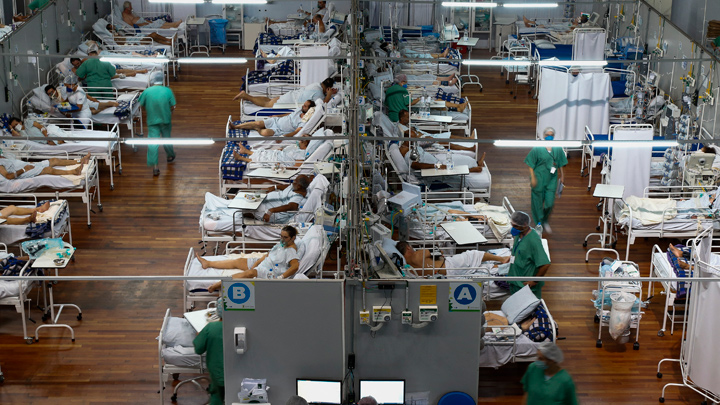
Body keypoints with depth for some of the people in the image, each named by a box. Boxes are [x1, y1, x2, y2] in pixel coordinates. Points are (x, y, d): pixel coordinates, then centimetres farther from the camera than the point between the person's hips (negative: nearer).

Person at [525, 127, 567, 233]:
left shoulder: (558, 149, 1)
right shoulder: (537, 149, -10)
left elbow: (560, 164, 11)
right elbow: (531, 165, -7)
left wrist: (562, 176, 11)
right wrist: (533, 178, -11)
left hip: (552, 180, 3)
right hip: (539, 179, -3)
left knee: (550, 203, 1)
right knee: (538, 202, 7)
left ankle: (545, 221, 28)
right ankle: (539, 223, 24)